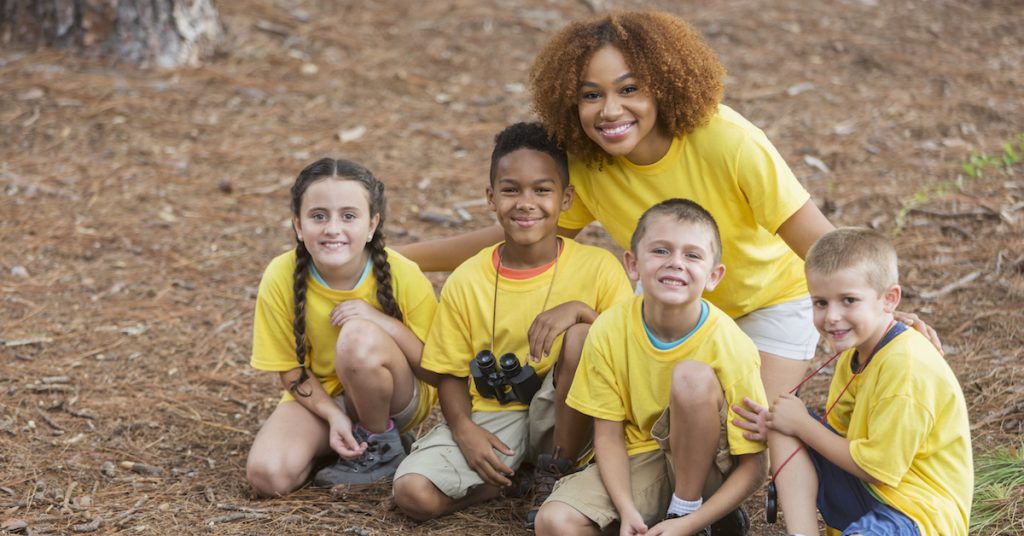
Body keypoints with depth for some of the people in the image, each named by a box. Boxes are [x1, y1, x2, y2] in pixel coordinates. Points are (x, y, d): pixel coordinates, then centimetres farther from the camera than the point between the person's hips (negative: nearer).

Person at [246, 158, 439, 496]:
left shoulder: (403, 275, -22)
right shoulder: (281, 278, -18)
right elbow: (290, 369, -6)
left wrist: (378, 319, -30)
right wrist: (334, 416, -21)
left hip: (396, 400, -2)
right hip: (318, 398, 2)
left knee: (358, 336, -34)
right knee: (267, 475, -24)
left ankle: (381, 446, -8)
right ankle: (353, 439, 6)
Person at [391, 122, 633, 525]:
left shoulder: (597, 267, -8)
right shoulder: (466, 283, -4)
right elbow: (452, 372, 2)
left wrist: (580, 310, -28)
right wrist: (464, 429, -17)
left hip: (561, 417, -1)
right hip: (491, 417, 1)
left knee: (581, 336, -30)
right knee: (413, 492, -23)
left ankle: (557, 471, -12)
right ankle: (511, 479, 4)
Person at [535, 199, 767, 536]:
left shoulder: (731, 346, -20)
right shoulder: (609, 330, -13)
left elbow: (752, 467, -16)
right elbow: (608, 433, -5)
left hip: (705, 471, -1)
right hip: (638, 463, 2)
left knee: (692, 377, -30)